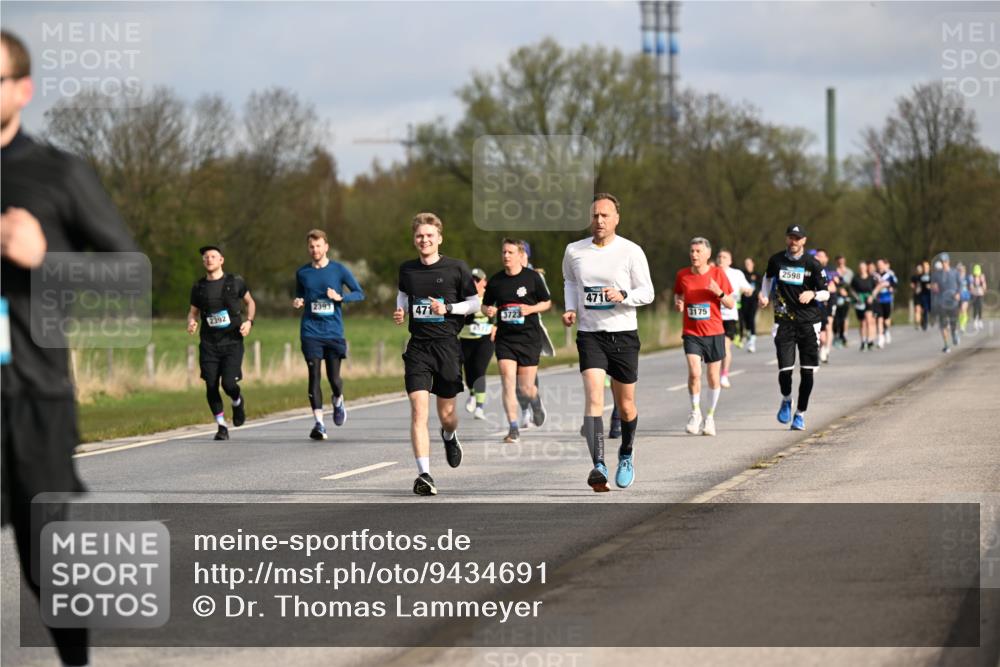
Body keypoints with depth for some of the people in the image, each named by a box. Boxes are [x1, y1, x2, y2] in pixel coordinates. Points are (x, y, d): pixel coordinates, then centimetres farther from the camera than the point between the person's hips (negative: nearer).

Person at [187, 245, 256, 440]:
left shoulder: (235, 282, 2)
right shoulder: (199, 287, 7)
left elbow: (250, 302, 14)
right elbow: (193, 311, 17)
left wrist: (249, 321, -3)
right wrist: (191, 322, -6)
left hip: (232, 342, -2)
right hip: (209, 343, 2)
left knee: (229, 383, -15)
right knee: (211, 386, -4)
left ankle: (238, 402, 21)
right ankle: (221, 426, 11)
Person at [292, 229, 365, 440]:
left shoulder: (339, 270, 1)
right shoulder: (302, 272, 8)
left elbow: (359, 294, 4)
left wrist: (340, 297, -13)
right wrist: (297, 303, -2)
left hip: (334, 333, -1)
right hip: (311, 332, 1)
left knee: (334, 378, -2)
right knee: (314, 376, -8)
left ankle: (338, 402, 33)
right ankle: (319, 423, -5)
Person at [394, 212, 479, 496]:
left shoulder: (456, 268, -3)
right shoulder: (407, 269, 6)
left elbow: (475, 303, 4)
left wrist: (448, 308, -11)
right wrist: (400, 311, 6)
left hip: (447, 345, -1)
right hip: (417, 347, 1)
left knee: (446, 413, 9)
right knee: (418, 409, -14)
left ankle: (450, 437, 48)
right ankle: (424, 474, -19)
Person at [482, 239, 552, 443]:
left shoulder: (532, 277, -2)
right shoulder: (495, 280, 4)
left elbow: (547, 302, 6)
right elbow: (485, 305, 16)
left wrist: (531, 309, -12)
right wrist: (488, 311, -8)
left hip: (529, 337, -2)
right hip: (504, 338, 2)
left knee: (525, 388, 2)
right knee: (508, 381, -12)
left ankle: (536, 403, 39)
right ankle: (513, 429, -8)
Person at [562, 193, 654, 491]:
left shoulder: (631, 252, -5)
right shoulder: (574, 251, 2)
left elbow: (647, 293, -1)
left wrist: (623, 296, -20)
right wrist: (571, 308, 5)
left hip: (623, 334, 0)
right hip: (589, 334, 0)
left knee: (625, 406, 9)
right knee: (594, 396, -19)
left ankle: (627, 453, 39)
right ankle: (598, 466, -27)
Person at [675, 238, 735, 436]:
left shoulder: (718, 273, -3)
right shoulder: (682, 275, 1)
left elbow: (731, 304, 0)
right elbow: (677, 296, 17)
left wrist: (719, 293, -18)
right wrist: (678, 304, -6)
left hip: (714, 332, 0)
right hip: (691, 332, 0)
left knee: (713, 376, 6)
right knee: (694, 372, -16)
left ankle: (710, 416, 22)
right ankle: (695, 412, 2)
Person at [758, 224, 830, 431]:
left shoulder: (812, 264, -4)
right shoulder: (776, 260, 3)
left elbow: (825, 293, -1)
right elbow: (768, 276, 27)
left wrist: (813, 294, -20)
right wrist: (764, 295, 14)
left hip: (809, 323, -1)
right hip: (784, 322, 1)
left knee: (807, 372, 0)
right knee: (785, 369, -10)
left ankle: (800, 414, 16)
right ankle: (786, 400, 21)